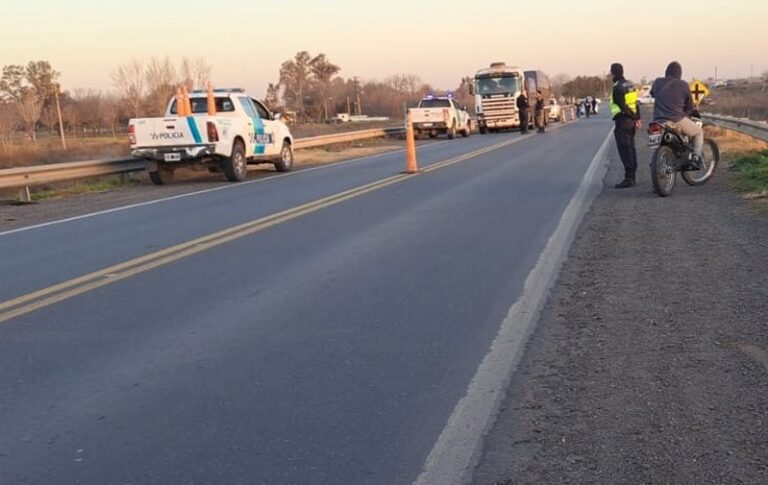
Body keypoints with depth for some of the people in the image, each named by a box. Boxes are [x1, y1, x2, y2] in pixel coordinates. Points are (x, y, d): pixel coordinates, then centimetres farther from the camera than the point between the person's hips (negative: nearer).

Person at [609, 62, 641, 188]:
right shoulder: (630, 85, 13)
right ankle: (632, 177, 18)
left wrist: (634, 117, -9)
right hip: (631, 120, 9)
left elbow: (623, 106, -18)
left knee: (624, 150, -8)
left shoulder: (617, 88, -16)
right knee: (631, 148, 13)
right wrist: (637, 118, 15)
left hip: (622, 121, -9)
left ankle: (628, 178, -10)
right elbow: (635, 103, 15)